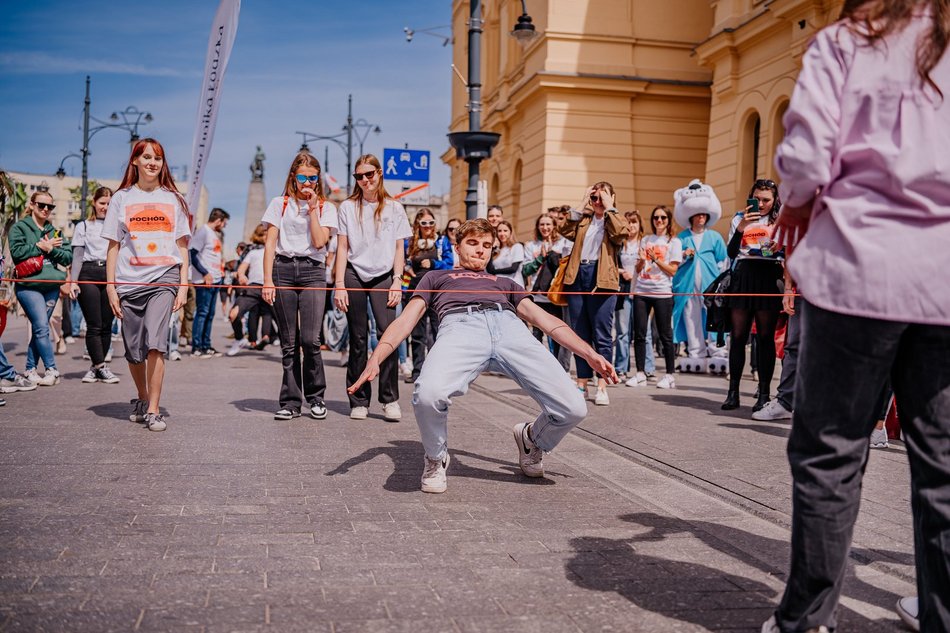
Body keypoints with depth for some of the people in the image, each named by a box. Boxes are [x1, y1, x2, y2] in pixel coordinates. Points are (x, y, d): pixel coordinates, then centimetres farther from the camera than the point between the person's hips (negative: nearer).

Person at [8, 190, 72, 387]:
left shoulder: (55, 231, 16)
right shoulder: (19, 227, 4)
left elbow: (68, 257, 8)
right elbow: (16, 252, -10)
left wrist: (51, 249, -7)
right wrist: (40, 247, -8)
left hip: (52, 285, 5)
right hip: (28, 285, -4)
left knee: (39, 328, 6)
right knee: (41, 327, -13)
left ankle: (31, 369, 14)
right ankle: (51, 370, -12)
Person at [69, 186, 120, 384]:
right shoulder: (84, 226, 11)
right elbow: (77, 255, 7)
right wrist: (73, 281, -3)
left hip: (111, 275, 1)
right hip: (89, 275, -1)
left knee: (106, 325, 1)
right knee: (94, 325, -5)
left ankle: (96, 367, 11)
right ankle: (101, 367, -3)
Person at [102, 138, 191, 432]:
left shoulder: (173, 199, 12)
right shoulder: (121, 198, 10)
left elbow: (182, 246, 11)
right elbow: (113, 245, 8)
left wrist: (183, 285, 3)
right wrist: (110, 286, 1)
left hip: (164, 278, -1)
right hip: (129, 282, 1)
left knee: (155, 343, -18)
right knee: (134, 351, 6)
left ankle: (153, 410, -13)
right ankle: (141, 399, 30)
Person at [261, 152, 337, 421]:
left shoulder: (326, 207, 12)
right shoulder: (279, 204, 12)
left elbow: (319, 242, -3)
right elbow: (270, 243, 6)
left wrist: (312, 208, -1)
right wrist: (267, 280, -3)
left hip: (312, 271, -1)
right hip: (283, 269, 1)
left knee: (310, 339, -12)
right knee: (288, 343, 2)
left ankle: (315, 398, 5)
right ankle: (290, 402, 9)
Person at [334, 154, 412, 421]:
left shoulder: (394, 208, 10)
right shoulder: (348, 207, 9)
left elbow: (399, 248, 10)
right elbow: (342, 248, 7)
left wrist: (397, 281, -1)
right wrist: (339, 285, -1)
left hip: (383, 276, 0)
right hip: (354, 275, 0)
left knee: (388, 332, -16)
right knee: (358, 338, 2)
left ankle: (390, 399, -11)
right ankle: (359, 401, 7)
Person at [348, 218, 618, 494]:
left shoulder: (505, 283, 44)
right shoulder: (436, 277, 39)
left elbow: (543, 318, 30)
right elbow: (406, 319, 24)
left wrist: (589, 354, 14)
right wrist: (375, 360, 4)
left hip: (509, 325, 2)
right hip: (459, 325, -2)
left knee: (573, 408, -20)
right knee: (428, 394, -37)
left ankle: (532, 439, 16)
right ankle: (436, 459, -2)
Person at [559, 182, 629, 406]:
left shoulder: (615, 219, 11)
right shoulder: (583, 220, 20)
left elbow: (621, 233, -12)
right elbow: (565, 231, 2)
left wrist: (609, 208, -2)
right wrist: (582, 205, 5)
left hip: (602, 279, -4)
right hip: (577, 277, 4)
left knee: (601, 335, -4)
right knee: (579, 334, 6)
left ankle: (602, 386, -2)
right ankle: (582, 383, 13)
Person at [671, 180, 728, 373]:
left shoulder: (715, 237, 12)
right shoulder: (682, 238, 12)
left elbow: (724, 261, 13)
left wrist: (717, 277, 4)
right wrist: (684, 255, -8)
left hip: (710, 284, 0)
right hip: (688, 284, 0)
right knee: (691, 320, -2)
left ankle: (715, 354, -2)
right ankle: (695, 355, 2)